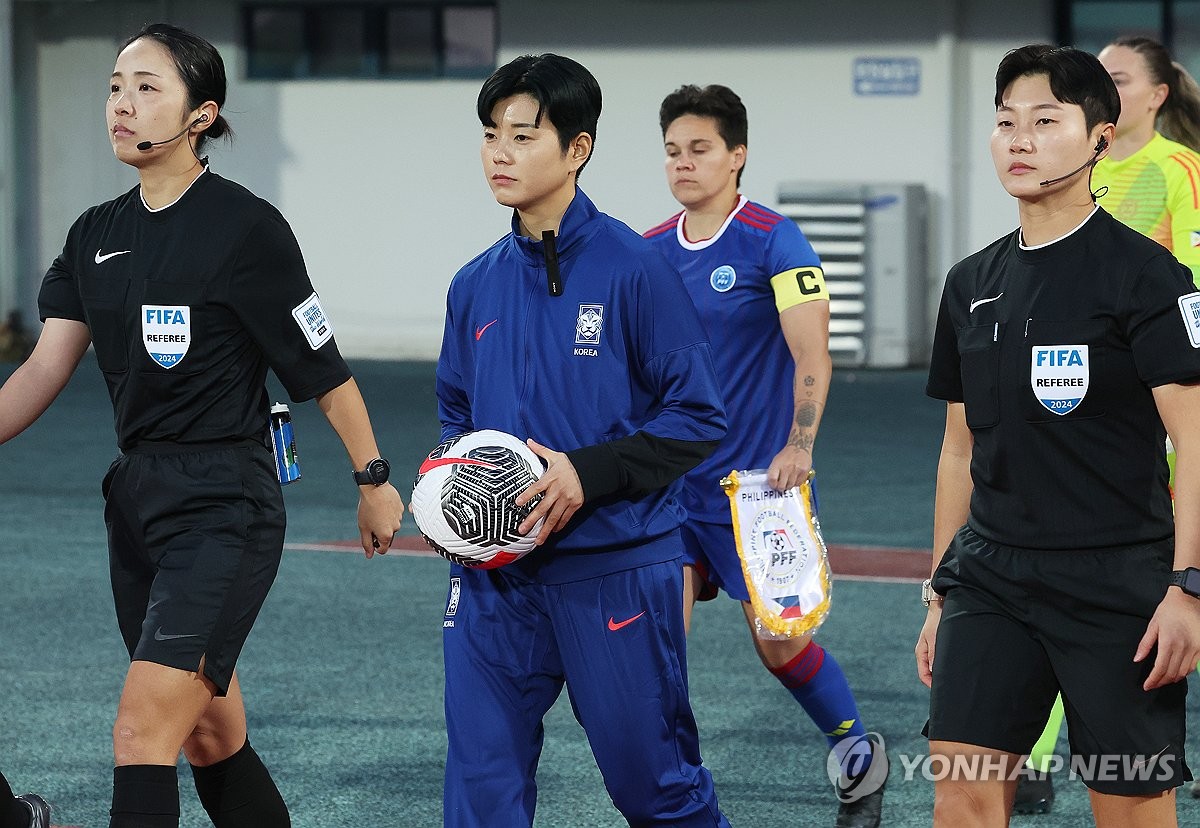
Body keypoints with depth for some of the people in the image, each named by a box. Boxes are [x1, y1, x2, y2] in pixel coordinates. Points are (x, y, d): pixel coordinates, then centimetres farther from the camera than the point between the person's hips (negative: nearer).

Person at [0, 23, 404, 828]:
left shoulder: (245, 227, -11)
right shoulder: (97, 235, 9)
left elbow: (323, 368, -5)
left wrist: (374, 480, 0)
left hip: (224, 508, -7)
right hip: (138, 497, 7)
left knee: (142, 731, -15)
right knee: (209, 733, 15)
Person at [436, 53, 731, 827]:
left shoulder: (633, 269, -8)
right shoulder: (476, 284, 9)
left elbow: (699, 415, -9)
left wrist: (587, 473, -18)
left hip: (615, 571, -5)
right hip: (496, 574, 5)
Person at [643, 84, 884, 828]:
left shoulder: (773, 242, -9)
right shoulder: (651, 252, 8)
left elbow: (813, 357, -14)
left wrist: (798, 447, -23)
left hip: (754, 481, -5)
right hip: (670, 480, 5)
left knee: (779, 639, -1)